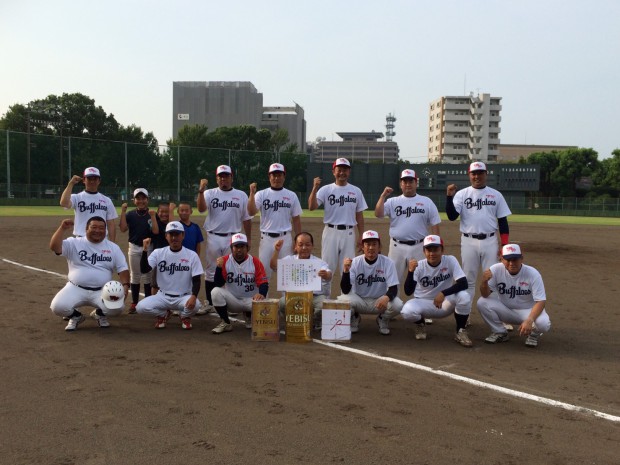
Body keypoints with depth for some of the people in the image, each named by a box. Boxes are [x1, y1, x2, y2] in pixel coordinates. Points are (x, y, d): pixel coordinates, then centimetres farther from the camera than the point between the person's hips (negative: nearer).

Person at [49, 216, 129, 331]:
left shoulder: (113, 248, 6)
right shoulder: (74, 243, 0)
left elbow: (122, 269, 3)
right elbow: (54, 247, -16)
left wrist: (125, 286, -13)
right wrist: (62, 228, -25)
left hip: (102, 290, 1)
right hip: (76, 288, -1)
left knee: (116, 308, -26)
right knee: (58, 307, -26)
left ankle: (99, 314, 13)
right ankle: (76, 316, 11)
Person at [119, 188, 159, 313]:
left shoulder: (152, 215, -4)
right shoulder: (130, 215, 0)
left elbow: (156, 231, -14)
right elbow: (123, 229, -12)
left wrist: (152, 216, -22)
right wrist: (123, 212, -17)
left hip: (149, 248, -1)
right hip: (134, 248, 1)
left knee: (148, 276, 6)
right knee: (135, 276, 8)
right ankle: (134, 303, 16)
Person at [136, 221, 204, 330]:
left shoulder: (192, 255, -6)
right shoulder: (158, 253, -2)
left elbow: (197, 280, -8)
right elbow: (144, 269, -14)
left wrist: (193, 296, -26)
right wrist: (145, 250, -26)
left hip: (184, 297, -2)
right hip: (163, 296, 2)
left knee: (195, 305, -34)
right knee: (141, 307, -23)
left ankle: (184, 316, 5)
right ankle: (163, 314, 12)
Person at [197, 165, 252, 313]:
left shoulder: (241, 195, 5)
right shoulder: (210, 193, 3)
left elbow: (246, 219, 8)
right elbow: (201, 209, -16)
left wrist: (248, 239, 5)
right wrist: (201, 190, -28)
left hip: (233, 238, 0)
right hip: (214, 238, 0)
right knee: (211, 271, 8)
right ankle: (210, 303, 18)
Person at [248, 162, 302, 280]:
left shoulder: (291, 195, 6)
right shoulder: (261, 194, 2)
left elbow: (296, 219, 9)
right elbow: (251, 212, -13)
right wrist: (252, 193, -24)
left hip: (285, 238, 1)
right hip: (266, 238, -1)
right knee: (263, 271, 2)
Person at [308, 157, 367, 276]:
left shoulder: (356, 191, 7)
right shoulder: (326, 189, 0)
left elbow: (359, 216, 10)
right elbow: (311, 207, -14)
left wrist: (361, 237, 7)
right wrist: (315, 188, -26)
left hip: (349, 234, 2)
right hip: (331, 232, -2)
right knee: (327, 267, 2)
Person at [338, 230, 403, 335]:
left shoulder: (388, 263, -13)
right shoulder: (355, 262, -13)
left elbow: (394, 289, -15)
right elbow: (345, 290, -18)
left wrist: (386, 297, -39)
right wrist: (346, 270, -36)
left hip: (380, 301, 0)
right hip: (359, 301, 0)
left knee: (397, 305, -30)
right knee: (341, 300, -30)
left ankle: (383, 319, 7)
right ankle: (354, 318, 6)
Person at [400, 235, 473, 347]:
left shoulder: (450, 260, -13)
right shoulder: (419, 266, -13)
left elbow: (463, 283, -23)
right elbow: (408, 292, -21)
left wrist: (443, 293, -35)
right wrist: (411, 271, -37)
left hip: (446, 303, 0)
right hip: (423, 303, 0)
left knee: (464, 296, -30)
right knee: (407, 311, -32)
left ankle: (460, 332, -6)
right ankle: (420, 325, 7)